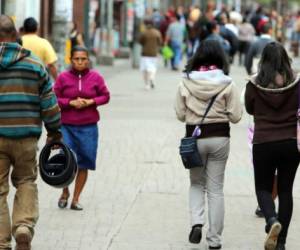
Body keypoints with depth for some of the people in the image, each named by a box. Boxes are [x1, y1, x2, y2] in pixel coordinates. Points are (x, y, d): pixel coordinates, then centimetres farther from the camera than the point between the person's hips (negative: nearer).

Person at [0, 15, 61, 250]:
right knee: (26, 182, 18)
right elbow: (50, 103, 4)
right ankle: (24, 227, -4)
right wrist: (55, 131, 17)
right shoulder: (34, 64, 2)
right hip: (26, 137, 1)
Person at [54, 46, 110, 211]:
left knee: (84, 164, 4)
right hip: (66, 126, -1)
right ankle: (65, 192, 17)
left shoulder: (95, 77, 2)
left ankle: (76, 199, 16)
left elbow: (105, 96, 7)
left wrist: (91, 101, -10)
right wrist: (71, 103, -15)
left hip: (88, 127, 1)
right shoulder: (63, 78, -2)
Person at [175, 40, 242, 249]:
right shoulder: (227, 84, -8)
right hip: (220, 137, 0)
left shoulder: (186, 83, -6)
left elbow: (180, 115, 0)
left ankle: (197, 221, -4)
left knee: (197, 183, 20)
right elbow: (235, 116, -7)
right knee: (216, 188, 9)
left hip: (194, 137, 0)